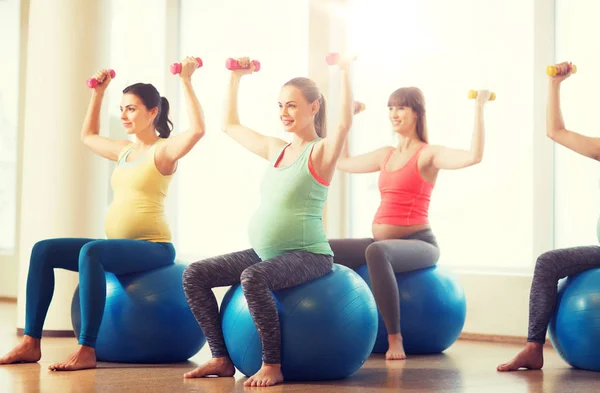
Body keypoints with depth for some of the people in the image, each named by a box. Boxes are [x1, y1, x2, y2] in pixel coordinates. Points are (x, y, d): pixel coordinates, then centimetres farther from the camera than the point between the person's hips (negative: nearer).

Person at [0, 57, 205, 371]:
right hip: (119, 246, 8)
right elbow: (88, 136, 36)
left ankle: (87, 351, -35)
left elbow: (197, 129, -27)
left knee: (91, 251, -36)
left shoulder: (163, 150, -6)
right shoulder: (124, 150, 17)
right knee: (43, 250, -6)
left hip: (153, 248, -8)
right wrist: (98, 93, 32)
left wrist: (186, 81, -23)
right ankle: (31, 343, -9)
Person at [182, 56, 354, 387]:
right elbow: (230, 125, 27)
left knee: (254, 277, -36)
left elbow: (344, 123, -27)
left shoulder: (321, 151, -5)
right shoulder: (275, 150, 15)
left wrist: (345, 73, -29)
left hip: (308, 255, -8)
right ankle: (222, 359, 2)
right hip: (263, 253, 8)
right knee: (195, 275, -3)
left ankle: (273, 365, -22)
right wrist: (236, 78, 26)